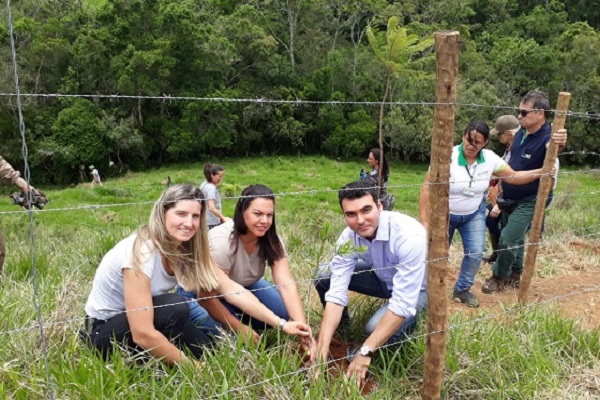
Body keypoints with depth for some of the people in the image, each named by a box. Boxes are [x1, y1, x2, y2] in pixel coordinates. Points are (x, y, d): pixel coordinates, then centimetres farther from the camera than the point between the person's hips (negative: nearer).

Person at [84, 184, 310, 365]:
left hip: (143, 318, 7)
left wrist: (281, 324, -18)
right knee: (175, 308, -30)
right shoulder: (142, 252, -33)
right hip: (104, 331, -6)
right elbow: (143, 334, -34)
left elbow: (231, 289, -12)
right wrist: (189, 365, -22)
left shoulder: (187, 249, -11)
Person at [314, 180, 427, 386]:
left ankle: (409, 321, 5)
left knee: (376, 327, -31)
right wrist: (322, 348, -31)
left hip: (416, 288, -5)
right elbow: (336, 292, -23)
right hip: (383, 277, 5)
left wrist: (365, 351, -36)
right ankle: (340, 322, 16)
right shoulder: (349, 237, -21)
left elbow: (402, 304, -37)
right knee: (324, 275, -13)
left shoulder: (409, 235, -37)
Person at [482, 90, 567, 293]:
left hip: (530, 200, -7)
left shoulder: (546, 138, -25)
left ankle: (500, 278, 13)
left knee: (508, 239, -9)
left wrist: (559, 143, -74)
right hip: (510, 197, 7)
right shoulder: (521, 132, -2)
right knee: (515, 237, 19)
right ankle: (515, 275, 37)